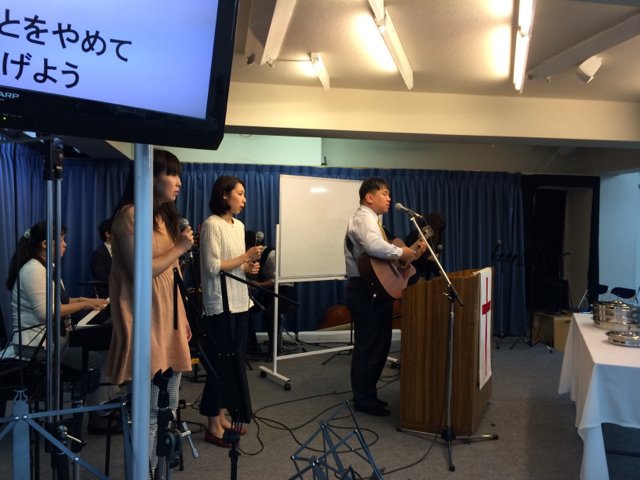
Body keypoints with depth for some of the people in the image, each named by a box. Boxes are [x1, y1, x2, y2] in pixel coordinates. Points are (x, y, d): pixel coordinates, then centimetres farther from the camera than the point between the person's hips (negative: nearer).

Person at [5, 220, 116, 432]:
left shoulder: (47, 267, 15)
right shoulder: (33, 270, -18)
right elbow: (46, 312, -26)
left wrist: (84, 300, 6)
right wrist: (83, 305, -18)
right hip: (36, 342, -10)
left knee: (103, 351, 2)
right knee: (97, 361, -16)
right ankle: (98, 420, -4)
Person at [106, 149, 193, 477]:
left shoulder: (164, 217, 18)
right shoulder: (131, 215, -11)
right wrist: (179, 247, -8)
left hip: (169, 321, 9)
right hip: (146, 323, -9)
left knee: (168, 409, 13)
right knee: (148, 413, -4)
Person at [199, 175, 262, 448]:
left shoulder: (239, 226, 12)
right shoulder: (212, 225, -13)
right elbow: (212, 267, -18)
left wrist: (249, 268, 0)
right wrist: (245, 257, -17)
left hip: (240, 303, 9)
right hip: (220, 306, -8)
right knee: (219, 364, -1)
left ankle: (222, 417, 27)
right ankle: (213, 427, 12)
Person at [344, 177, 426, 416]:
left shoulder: (372, 219, 21)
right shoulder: (364, 217, -14)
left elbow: (383, 254, 17)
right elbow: (375, 246, -35)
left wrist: (412, 254, 7)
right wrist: (402, 252, -22)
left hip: (376, 288, 11)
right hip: (366, 291, -11)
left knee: (378, 344, 16)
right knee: (368, 346, -3)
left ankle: (367, 394, 27)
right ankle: (364, 400, 8)